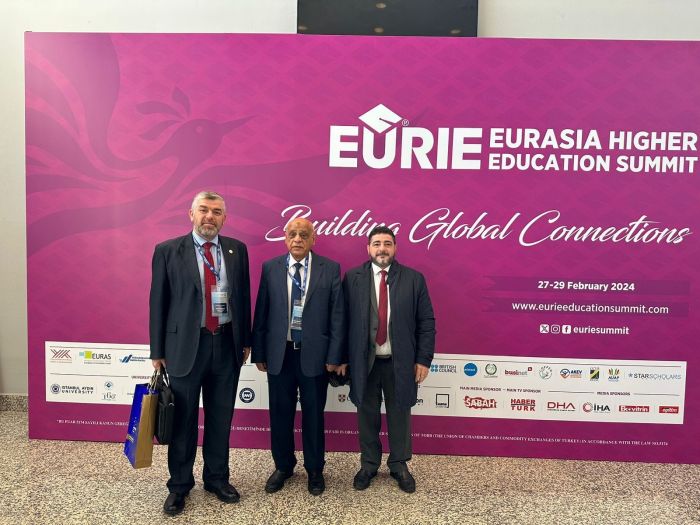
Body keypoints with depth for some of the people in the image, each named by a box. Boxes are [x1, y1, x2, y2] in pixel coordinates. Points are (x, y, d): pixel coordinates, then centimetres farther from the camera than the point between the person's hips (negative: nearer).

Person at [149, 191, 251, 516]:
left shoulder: (237, 249, 4)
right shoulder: (167, 251, -3)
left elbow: (244, 296, 7)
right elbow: (158, 303, -1)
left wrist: (245, 340, 8)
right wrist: (158, 351, -1)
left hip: (227, 344, 2)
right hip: (185, 345, -2)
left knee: (221, 418, 15)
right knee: (183, 420, 11)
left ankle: (217, 478, 34)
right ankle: (179, 486, 31)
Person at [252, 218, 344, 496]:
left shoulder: (330, 269, -3)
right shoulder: (270, 268, 1)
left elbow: (337, 315, -4)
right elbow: (261, 313, 3)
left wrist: (334, 356, -6)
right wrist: (259, 353, 2)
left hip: (314, 354, -1)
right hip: (279, 353, 2)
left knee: (313, 415, 12)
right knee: (280, 413, 14)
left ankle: (314, 469, 33)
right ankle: (283, 466, 36)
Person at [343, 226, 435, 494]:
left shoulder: (414, 278, -1)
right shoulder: (353, 278, -1)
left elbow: (426, 322, 0)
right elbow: (343, 320, 0)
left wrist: (423, 359, -3)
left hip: (400, 362, 0)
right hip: (363, 361, 0)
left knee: (399, 415, 13)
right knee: (367, 415, 13)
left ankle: (399, 465, 34)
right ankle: (368, 464, 34)